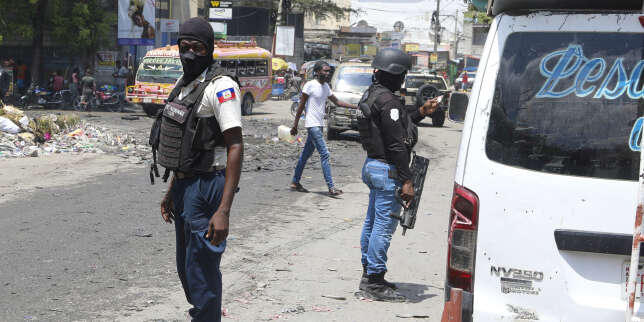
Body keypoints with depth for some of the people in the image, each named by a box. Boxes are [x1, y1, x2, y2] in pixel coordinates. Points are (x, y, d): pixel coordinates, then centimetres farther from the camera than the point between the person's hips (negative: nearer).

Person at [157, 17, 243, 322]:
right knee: (186, 267, 20)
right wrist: (172, 191, 25)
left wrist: (223, 211, -27)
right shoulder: (185, 84, 13)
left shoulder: (221, 86, -16)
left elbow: (235, 148, -22)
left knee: (202, 271, -5)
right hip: (184, 185, 10)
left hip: (206, 187, -10)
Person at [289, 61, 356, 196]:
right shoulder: (310, 85, -11)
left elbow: (337, 102, 20)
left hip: (319, 125, 8)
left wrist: (356, 107, 13)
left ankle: (295, 182, 22)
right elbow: (301, 105, -8)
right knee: (324, 155, -13)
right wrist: (295, 125, -7)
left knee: (306, 154, 14)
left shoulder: (326, 86, 12)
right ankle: (331, 187, -15)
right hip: (312, 124, -8)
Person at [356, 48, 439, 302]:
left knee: (372, 222, 17)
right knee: (384, 225, -5)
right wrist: (406, 181, -20)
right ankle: (375, 282, -1)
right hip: (387, 170, -11)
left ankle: (369, 275, 26)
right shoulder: (387, 101, -20)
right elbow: (396, 143, -22)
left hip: (372, 165, 11)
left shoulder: (372, 94, 12)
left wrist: (422, 112, 18)